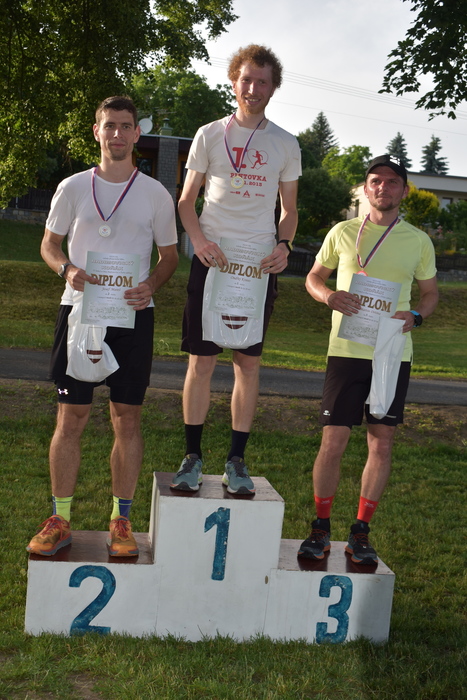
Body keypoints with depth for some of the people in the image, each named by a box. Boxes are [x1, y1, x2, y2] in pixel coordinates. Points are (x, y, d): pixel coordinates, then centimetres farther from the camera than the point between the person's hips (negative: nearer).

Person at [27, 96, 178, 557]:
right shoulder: (73, 187, 5)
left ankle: (121, 520, 15)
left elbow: (170, 255, 11)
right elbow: (49, 243, 12)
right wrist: (67, 269, -11)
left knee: (127, 420, 3)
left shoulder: (155, 194, 5)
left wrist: (152, 284, -10)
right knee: (70, 418, 2)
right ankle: (59, 520, 13)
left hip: (133, 315, 0)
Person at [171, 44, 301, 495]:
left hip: (260, 263, 1)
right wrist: (199, 241, -11)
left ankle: (237, 459, 12)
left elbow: (289, 208, 15)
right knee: (202, 359, -1)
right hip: (212, 259, -1)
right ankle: (192, 456, 10)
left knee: (249, 361, 3)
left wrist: (284, 245, -5)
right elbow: (186, 200, 7)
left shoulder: (285, 144, 10)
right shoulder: (210, 135, 6)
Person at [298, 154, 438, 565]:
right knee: (333, 442, -2)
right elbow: (314, 277, 14)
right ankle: (321, 528, 16)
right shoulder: (343, 233, 6)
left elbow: (431, 293, 16)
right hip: (346, 350, -1)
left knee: (382, 443, 4)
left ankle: (361, 532, 19)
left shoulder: (419, 242, 7)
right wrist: (330, 296, -8)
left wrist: (415, 316, -6)